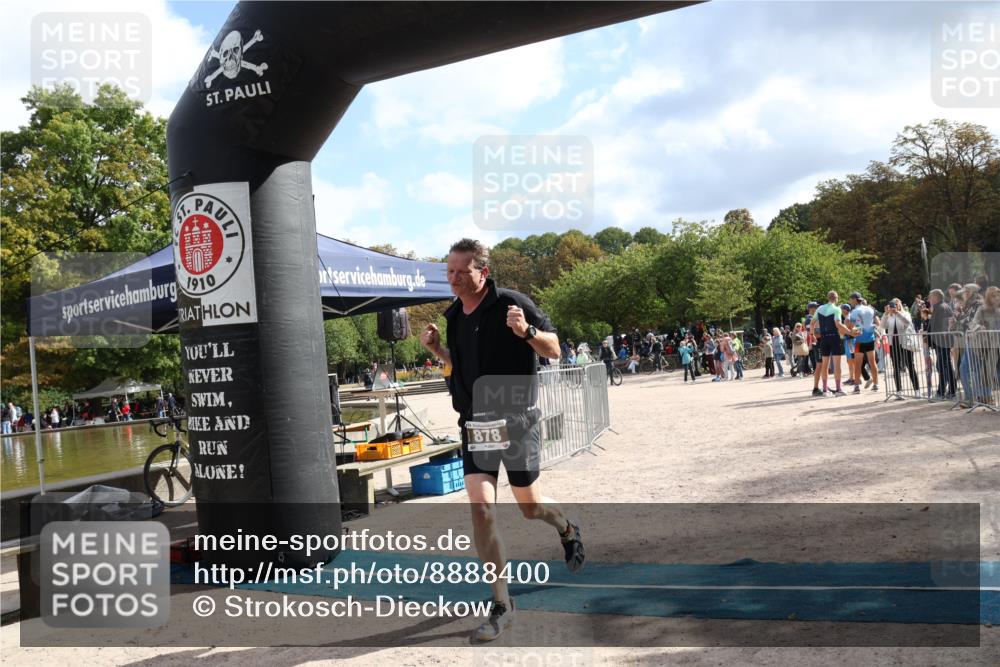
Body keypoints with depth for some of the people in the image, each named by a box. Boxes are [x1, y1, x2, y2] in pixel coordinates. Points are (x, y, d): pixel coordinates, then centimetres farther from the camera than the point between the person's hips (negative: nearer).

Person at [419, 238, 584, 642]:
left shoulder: (512, 303, -11)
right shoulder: (453, 316, 6)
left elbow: (554, 351, -6)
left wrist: (526, 331, -25)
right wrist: (435, 350, 2)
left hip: (515, 418, -4)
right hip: (474, 422, 4)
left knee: (529, 506, 9)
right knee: (480, 507, -7)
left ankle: (567, 530, 46)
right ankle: (501, 605, 2)